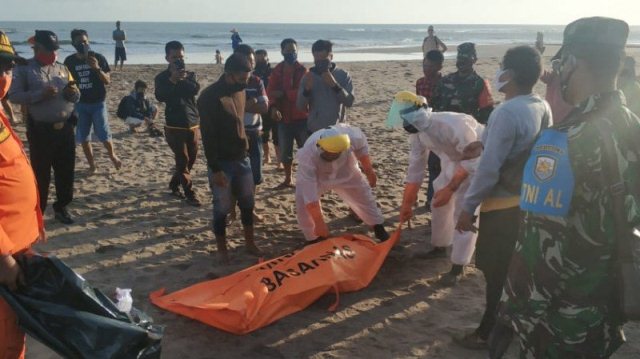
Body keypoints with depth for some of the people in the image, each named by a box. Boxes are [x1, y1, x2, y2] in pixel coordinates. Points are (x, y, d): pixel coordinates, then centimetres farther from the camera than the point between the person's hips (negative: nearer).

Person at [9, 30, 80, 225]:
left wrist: (73, 92, -10)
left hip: (65, 128, 5)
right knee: (41, 174, 3)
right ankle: (37, 213, 17)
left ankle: (61, 206, 28)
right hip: (40, 130, -4)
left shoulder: (62, 68, 10)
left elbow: (76, 97, 14)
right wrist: (40, 94, -23)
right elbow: (14, 96, -11)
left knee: (66, 171, 10)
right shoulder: (24, 69, -4)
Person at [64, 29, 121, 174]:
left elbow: (107, 81, -8)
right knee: (83, 137, 5)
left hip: (98, 102, -2)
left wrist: (97, 68, -26)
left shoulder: (98, 58, -6)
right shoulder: (69, 61, 0)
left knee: (103, 134, -2)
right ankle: (92, 164, 18)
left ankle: (113, 156, 24)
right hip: (80, 104, 3)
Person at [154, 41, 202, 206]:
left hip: (193, 124, 4)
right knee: (183, 160, -6)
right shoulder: (162, 77, 0)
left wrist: (181, 79, -20)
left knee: (191, 159, 11)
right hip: (175, 126, -4)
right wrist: (173, 79, -25)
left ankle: (174, 185, 29)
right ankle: (190, 194, 2)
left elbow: (195, 89, -12)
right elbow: (160, 96, -18)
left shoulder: (190, 75, 8)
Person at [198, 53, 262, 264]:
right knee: (222, 208, 4)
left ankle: (250, 244, 29)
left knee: (247, 203, 14)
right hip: (222, 162, -6)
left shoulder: (240, 90, 4)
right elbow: (208, 136, -18)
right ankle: (222, 250, 19)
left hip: (242, 157, 6)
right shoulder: (209, 96, -17)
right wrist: (215, 169, -18)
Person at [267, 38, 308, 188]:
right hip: (283, 117, 4)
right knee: (285, 151, 11)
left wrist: (283, 94, -17)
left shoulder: (303, 70, -4)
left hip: (301, 117, -3)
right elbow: (270, 91, -5)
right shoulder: (277, 71, 6)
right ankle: (288, 180, 25)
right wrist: (273, 107, -23)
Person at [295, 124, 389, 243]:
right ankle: (313, 239, 4)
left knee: (364, 197, 8)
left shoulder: (351, 135, -39)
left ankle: (379, 229, 33)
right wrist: (319, 223, -38)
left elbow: (362, 148, -12)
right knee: (304, 203, -19)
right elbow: (310, 197, -41)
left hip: (345, 172, 2)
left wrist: (369, 171, -1)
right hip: (314, 176, -2)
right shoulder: (307, 155, -44)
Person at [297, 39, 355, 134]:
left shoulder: (343, 75, 0)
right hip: (314, 131, 1)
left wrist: (334, 84, -23)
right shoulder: (308, 77, 3)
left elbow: (349, 102, -12)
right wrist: (307, 89, -20)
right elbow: (301, 106, -3)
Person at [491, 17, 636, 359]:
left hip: (559, 315, -7)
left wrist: (513, 314, -17)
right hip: (606, 305, 8)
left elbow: (543, 242, -25)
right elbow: (628, 216, 9)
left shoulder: (567, 141, -24)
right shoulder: (631, 127, 1)